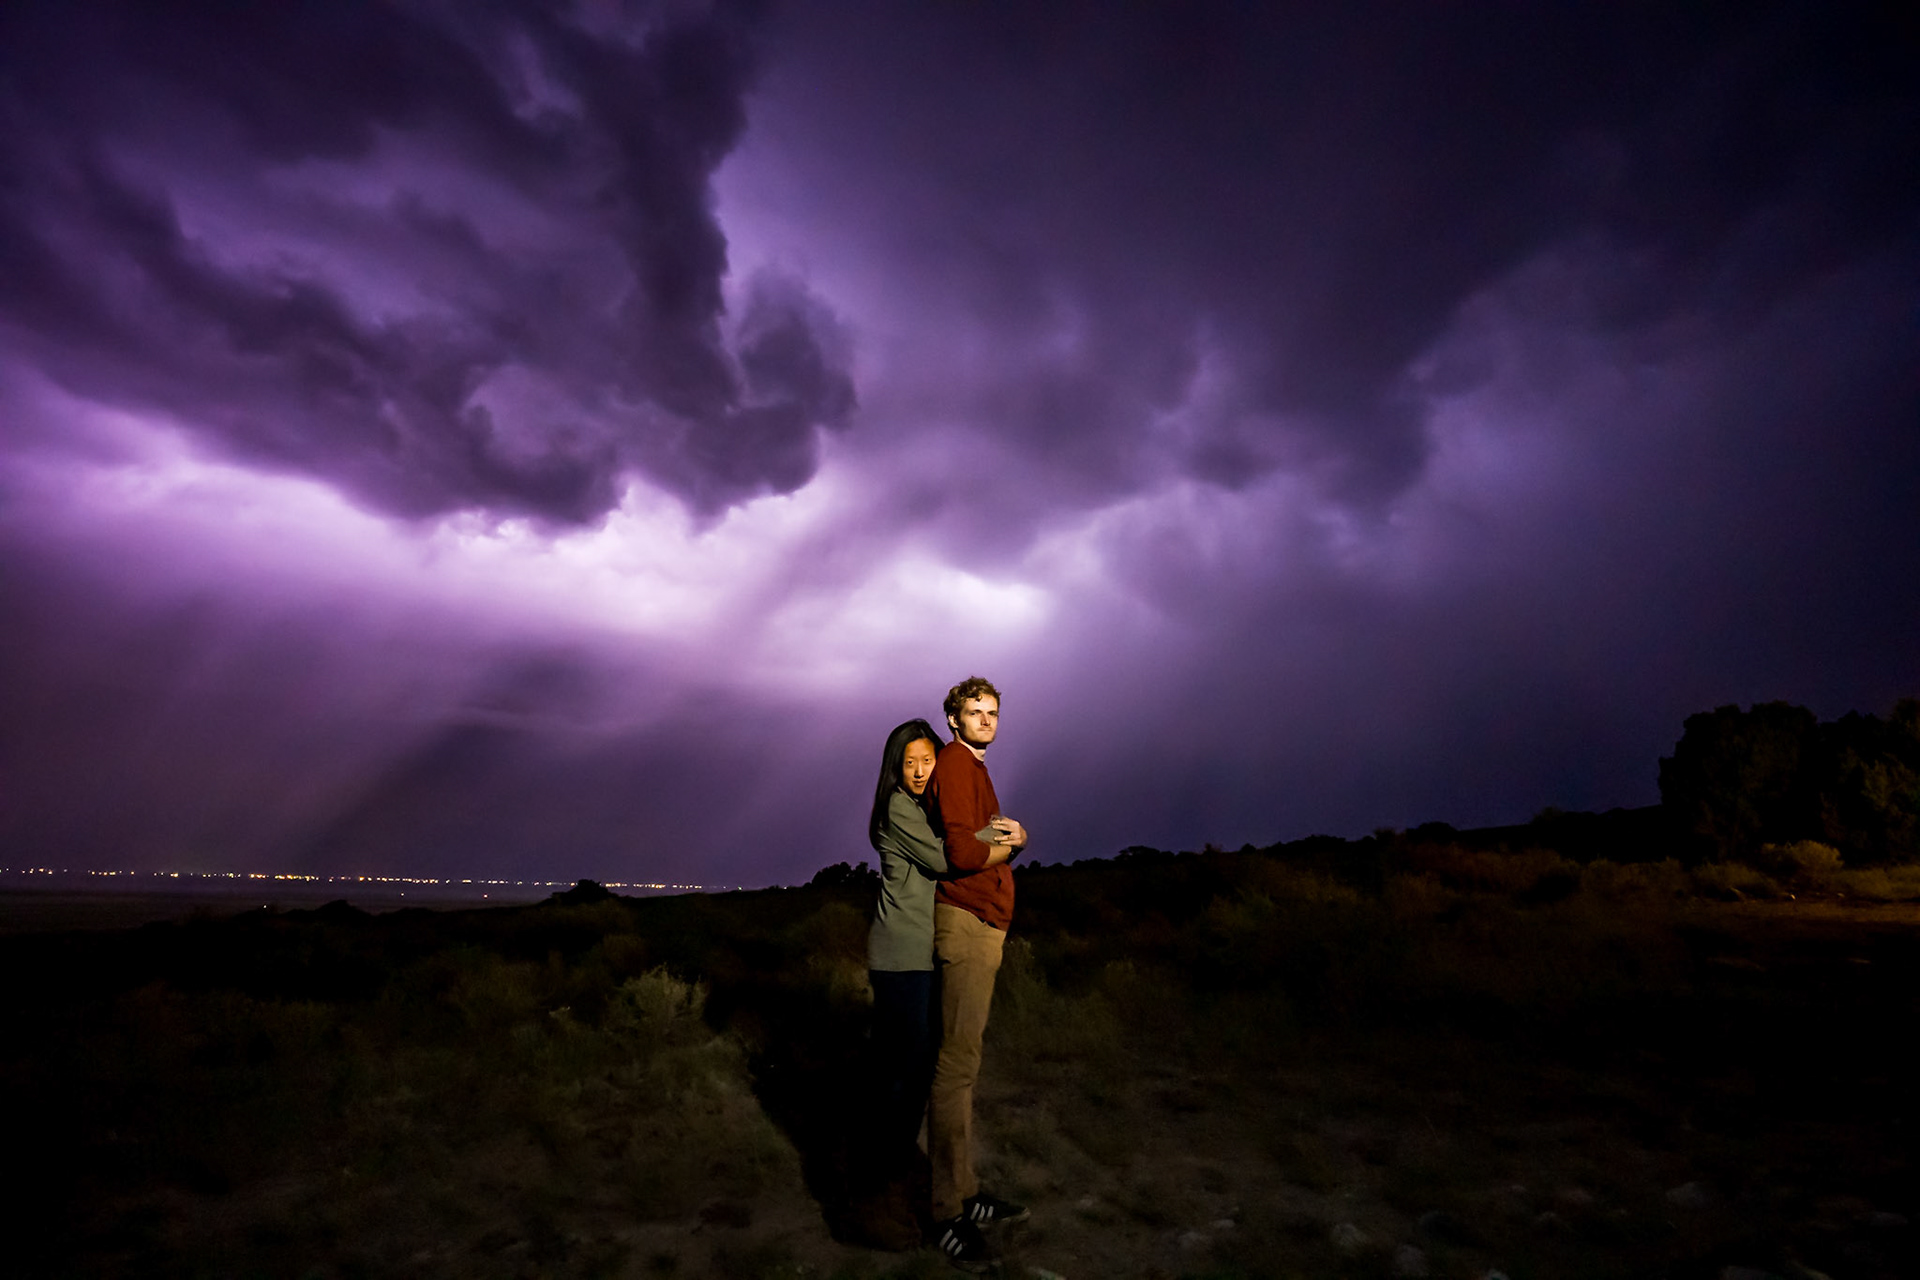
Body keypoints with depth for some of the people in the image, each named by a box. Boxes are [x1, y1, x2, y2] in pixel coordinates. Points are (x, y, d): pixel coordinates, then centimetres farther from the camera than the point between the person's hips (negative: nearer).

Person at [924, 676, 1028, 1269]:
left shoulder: (974, 769, 20)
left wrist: (1010, 833, 1)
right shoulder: (954, 763, -12)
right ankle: (949, 1213, 4)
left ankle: (966, 1193, 26)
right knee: (957, 1063, -5)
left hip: (984, 924, 11)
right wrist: (1008, 846, -4)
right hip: (967, 921, -10)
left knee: (964, 1058, 15)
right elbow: (962, 853, -21)